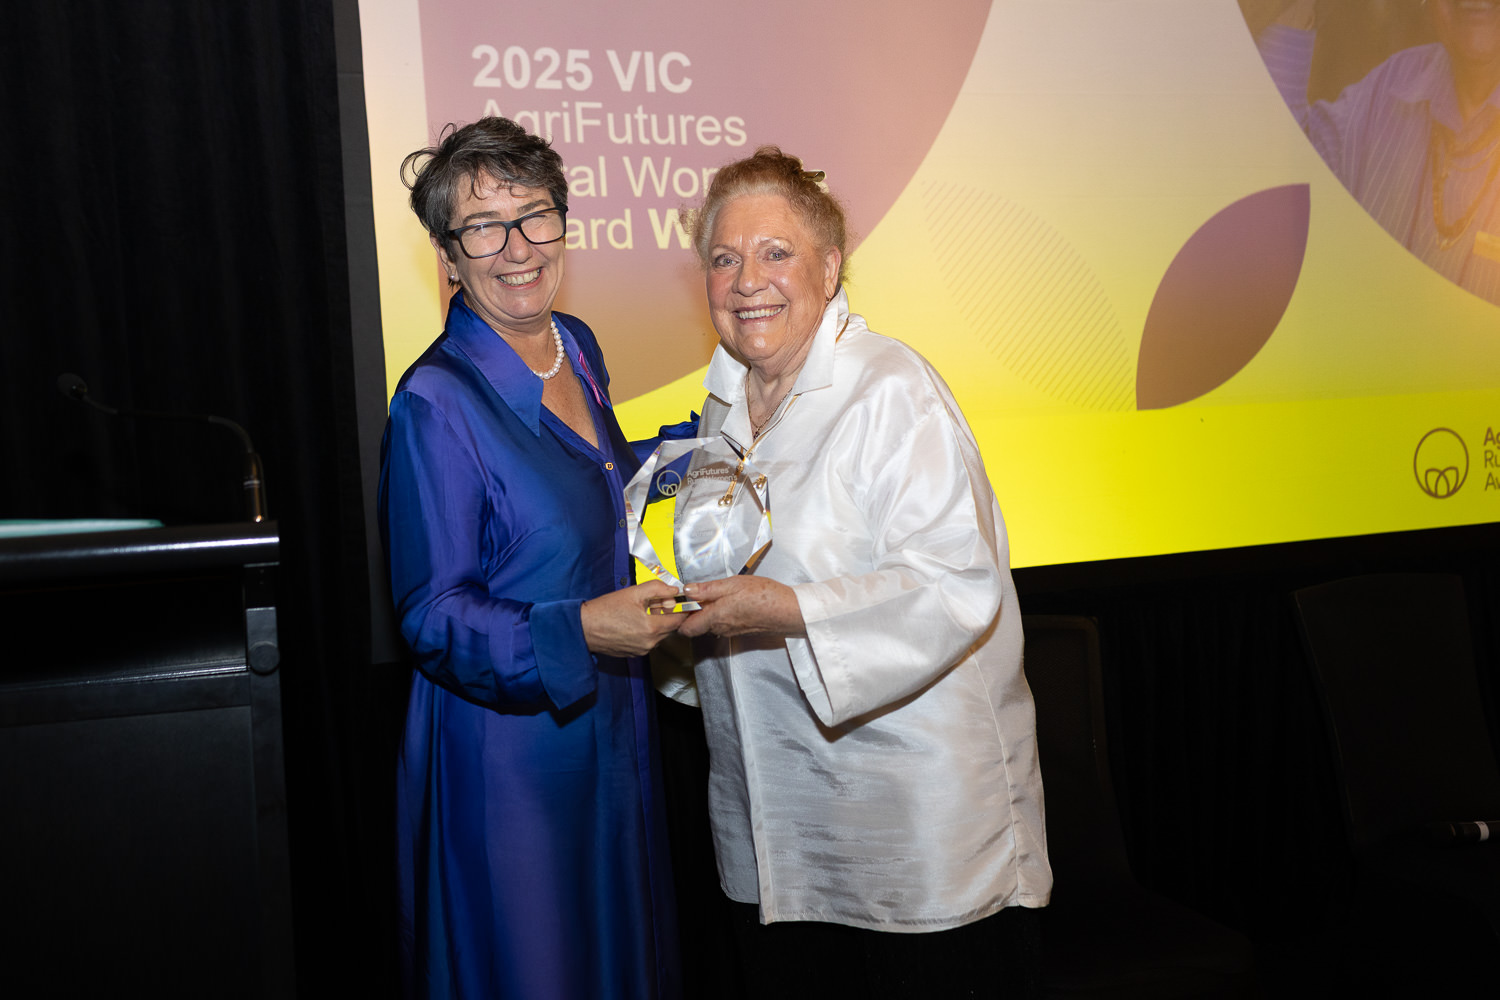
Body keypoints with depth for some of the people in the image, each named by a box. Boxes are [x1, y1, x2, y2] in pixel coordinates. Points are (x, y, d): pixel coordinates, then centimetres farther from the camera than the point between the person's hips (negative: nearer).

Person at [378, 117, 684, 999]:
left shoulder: (577, 346, 2)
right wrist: (577, 630, -31)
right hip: (510, 739, -7)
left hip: (613, 722, 7)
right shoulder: (436, 404, -20)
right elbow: (433, 617, -18)